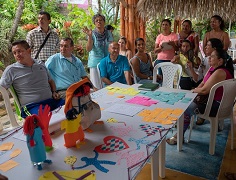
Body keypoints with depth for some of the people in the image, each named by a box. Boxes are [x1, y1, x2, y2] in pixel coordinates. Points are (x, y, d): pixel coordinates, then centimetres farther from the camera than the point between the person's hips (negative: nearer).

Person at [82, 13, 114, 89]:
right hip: (95, 63, -2)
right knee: (96, 86, 0)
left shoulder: (109, 33, 6)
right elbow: (88, 49, -13)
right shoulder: (92, 34, -3)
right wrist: (90, 36, -25)